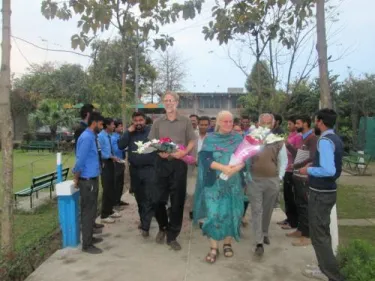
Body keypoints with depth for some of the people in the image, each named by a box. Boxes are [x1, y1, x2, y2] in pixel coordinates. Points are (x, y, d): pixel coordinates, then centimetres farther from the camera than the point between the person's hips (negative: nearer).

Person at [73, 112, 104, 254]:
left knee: (91, 211, 19)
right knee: (88, 212, 0)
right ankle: (87, 245, 11)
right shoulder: (86, 137, -20)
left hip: (93, 179, 9)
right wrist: (76, 179, -11)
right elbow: (80, 160, -22)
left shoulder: (91, 137, 11)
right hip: (87, 181, -9)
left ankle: (89, 237, 33)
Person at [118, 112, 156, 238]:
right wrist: (128, 132, -8)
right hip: (134, 169, 5)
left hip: (149, 169, -5)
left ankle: (145, 226, -3)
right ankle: (143, 220, 33)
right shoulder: (130, 133, 9)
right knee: (139, 197, 16)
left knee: (149, 198, -7)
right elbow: (120, 146, -3)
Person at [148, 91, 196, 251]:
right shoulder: (157, 122, 9)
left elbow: (192, 141, 4)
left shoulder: (185, 121, 4)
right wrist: (159, 152, -11)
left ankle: (172, 236, 16)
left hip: (179, 163, -1)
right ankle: (163, 227, 31)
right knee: (158, 199, 3)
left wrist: (184, 152, -14)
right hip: (161, 163, 1)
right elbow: (151, 142, 9)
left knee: (177, 202, 3)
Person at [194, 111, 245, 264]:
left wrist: (236, 168, -19)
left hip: (233, 182, 2)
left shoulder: (238, 138, 7)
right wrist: (223, 168, -22)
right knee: (214, 213, -5)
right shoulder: (210, 139, 0)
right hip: (214, 182, -2)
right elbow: (205, 159, -9)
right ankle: (213, 247, 6)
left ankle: (228, 243, 24)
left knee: (230, 213, 7)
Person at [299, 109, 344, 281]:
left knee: (318, 235, 0)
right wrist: (314, 166, 13)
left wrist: (309, 170, -16)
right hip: (328, 191, 10)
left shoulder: (324, 141, -21)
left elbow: (329, 170, -30)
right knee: (323, 232, 21)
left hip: (320, 194, -10)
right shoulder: (335, 139, 10)